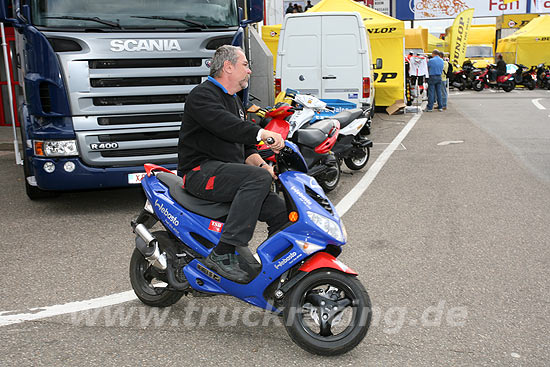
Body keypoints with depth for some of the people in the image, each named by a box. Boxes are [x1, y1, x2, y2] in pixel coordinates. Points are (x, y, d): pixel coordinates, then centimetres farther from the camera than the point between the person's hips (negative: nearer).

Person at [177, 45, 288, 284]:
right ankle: (222, 254, -32)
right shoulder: (203, 95, -6)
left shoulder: (235, 102, 24)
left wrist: (261, 164, 1)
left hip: (228, 173, 9)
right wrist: (262, 134, -38)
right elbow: (223, 125, -27)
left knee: (281, 212, -6)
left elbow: (243, 145, 21)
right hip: (201, 171, -8)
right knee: (258, 178, -33)